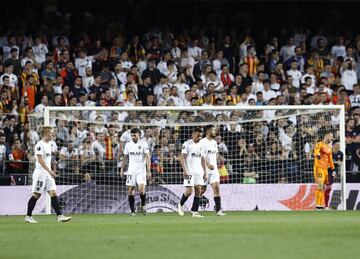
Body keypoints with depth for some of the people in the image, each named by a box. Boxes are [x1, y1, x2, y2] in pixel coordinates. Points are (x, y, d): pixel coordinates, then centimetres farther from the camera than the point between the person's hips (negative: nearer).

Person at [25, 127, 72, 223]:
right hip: (40, 172, -8)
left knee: (53, 193, -1)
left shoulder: (48, 145, 16)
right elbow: (40, 160, -19)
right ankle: (28, 216, 6)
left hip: (48, 173, 8)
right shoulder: (40, 145, -12)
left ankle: (60, 216, -7)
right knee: (36, 194, -3)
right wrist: (49, 170, -24)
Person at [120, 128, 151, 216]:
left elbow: (147, 157, -7)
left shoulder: (143, 144, -4)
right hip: (131, 170, 3)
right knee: (130, 190, -2)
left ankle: (143, 205, 11)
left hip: (141, 170, -3)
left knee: (141, 189, -16)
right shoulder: (128, 145, 7)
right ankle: (132, 211, 5)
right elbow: (125, 158, 17)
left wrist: (148, 171, -15)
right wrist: (122, 169, 14)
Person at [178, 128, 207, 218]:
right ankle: (180, 205, 14)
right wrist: (185, 170, -18)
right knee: (189, 191, -11)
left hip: (199, 172, 6)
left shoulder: (200, 145, 14)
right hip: (189, 172, -6)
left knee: (198, 191, -1)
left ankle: (195, 211, 1)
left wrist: (205, 172, 13)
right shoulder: (187, 144, -5)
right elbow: (182, 157, -9)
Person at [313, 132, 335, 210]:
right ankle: (318, 204, -16)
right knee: (320, 185, -15)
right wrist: (317, 155, -50)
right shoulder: (320, 144, -6)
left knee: (324, 187, 8)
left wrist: (333, 169, 26)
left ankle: (322, 204, 13)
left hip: (325, 168, 8)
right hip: (318, 167, -8)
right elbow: (316, 151, -28)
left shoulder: (329, 147, 19)